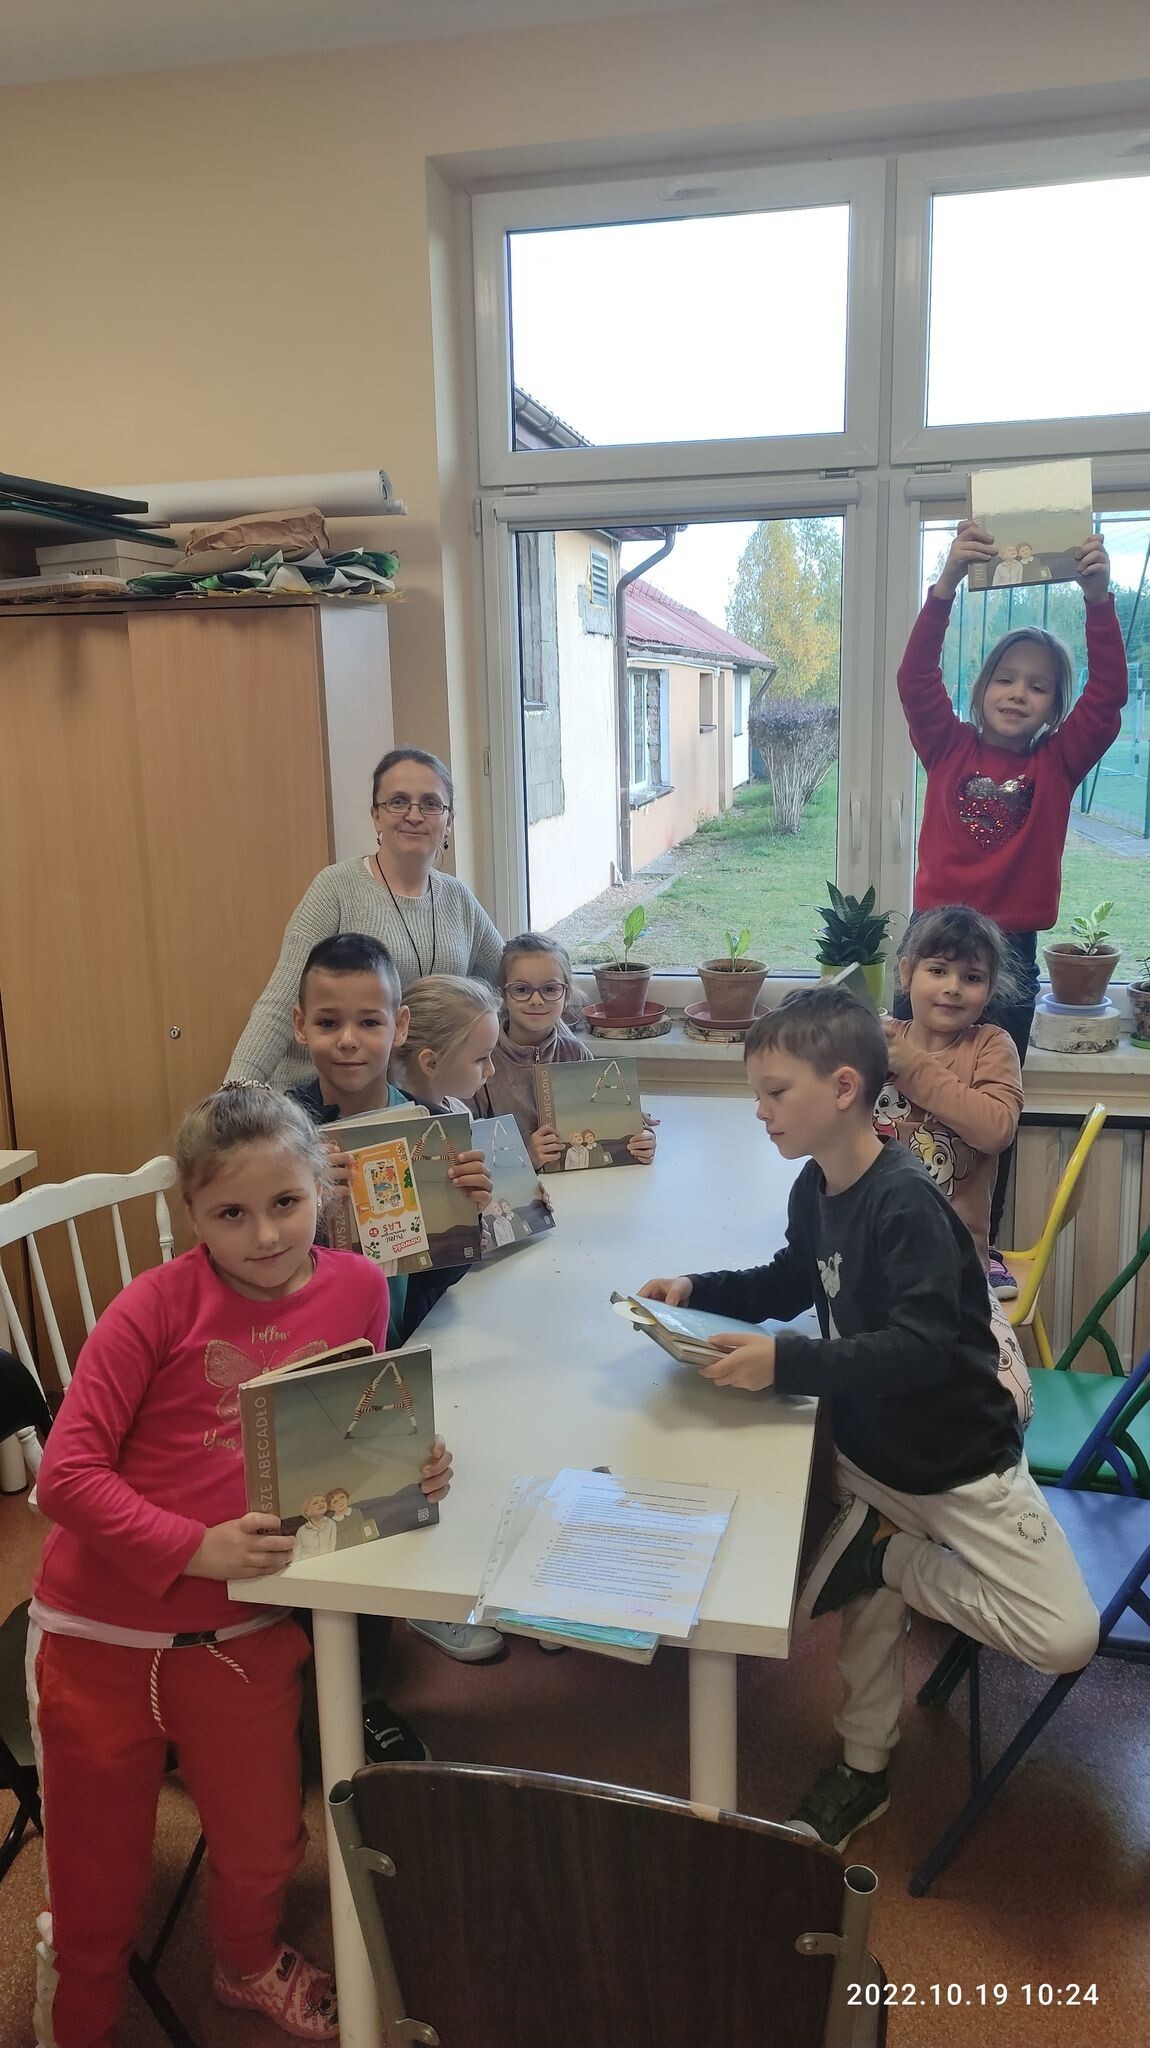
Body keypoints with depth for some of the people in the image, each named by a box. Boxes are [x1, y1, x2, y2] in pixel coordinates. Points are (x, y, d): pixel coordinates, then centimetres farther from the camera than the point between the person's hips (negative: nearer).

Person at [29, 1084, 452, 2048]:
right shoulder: (157, 1304, -18)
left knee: (262, 1843, 19)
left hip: (244, 1631, 3)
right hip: (103, 1634, -2)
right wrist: (194, 1546, -26)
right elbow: (67, 1472, -17)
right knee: (99, 1879, 15)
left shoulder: (359, 1288, -7)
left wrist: (414, 1462, -13)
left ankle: (250, 1965, 53)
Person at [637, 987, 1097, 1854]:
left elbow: (922, 1348, -33)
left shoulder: (907, 1204, -27)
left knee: (1065, 1641, -16)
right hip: (867, 1453, 7)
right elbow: (792, 1281, 15)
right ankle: (864, 1769, 27)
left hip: (960, 1465, -6)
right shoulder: (815, 1186, -1)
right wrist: (696, 1288, 0)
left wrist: (787, 1362, -36)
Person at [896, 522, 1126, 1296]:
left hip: (1011, 952, 0)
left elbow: (1109, 693, -8)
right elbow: (915, 675, -9)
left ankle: (982, 1246, 22)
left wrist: (1099, 599, -19)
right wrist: (948, 581, -21)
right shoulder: (949, 747, 2)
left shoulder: (1058, 763, 3)